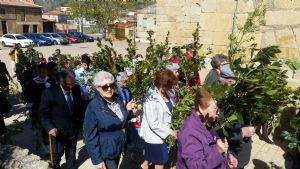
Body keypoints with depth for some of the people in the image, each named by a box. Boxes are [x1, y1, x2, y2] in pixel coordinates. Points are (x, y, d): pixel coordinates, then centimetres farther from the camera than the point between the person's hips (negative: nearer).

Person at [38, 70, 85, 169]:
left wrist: (80, 120, 6)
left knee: (71, 151, 19)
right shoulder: (49, 92, -19)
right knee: (58, 152, 13)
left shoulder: (76, 89, -8)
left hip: (73, 127, 3)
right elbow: (43, 113, -14)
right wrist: (49, 127, -25)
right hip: (58, 130, -3)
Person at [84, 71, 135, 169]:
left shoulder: (118, 99, -2)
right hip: (105, 152, -6)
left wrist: (127, 110, -4)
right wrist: (97, 160, -18)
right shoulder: (93, 107, -21)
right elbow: (91, 136, -18)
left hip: (118, 148, 7)